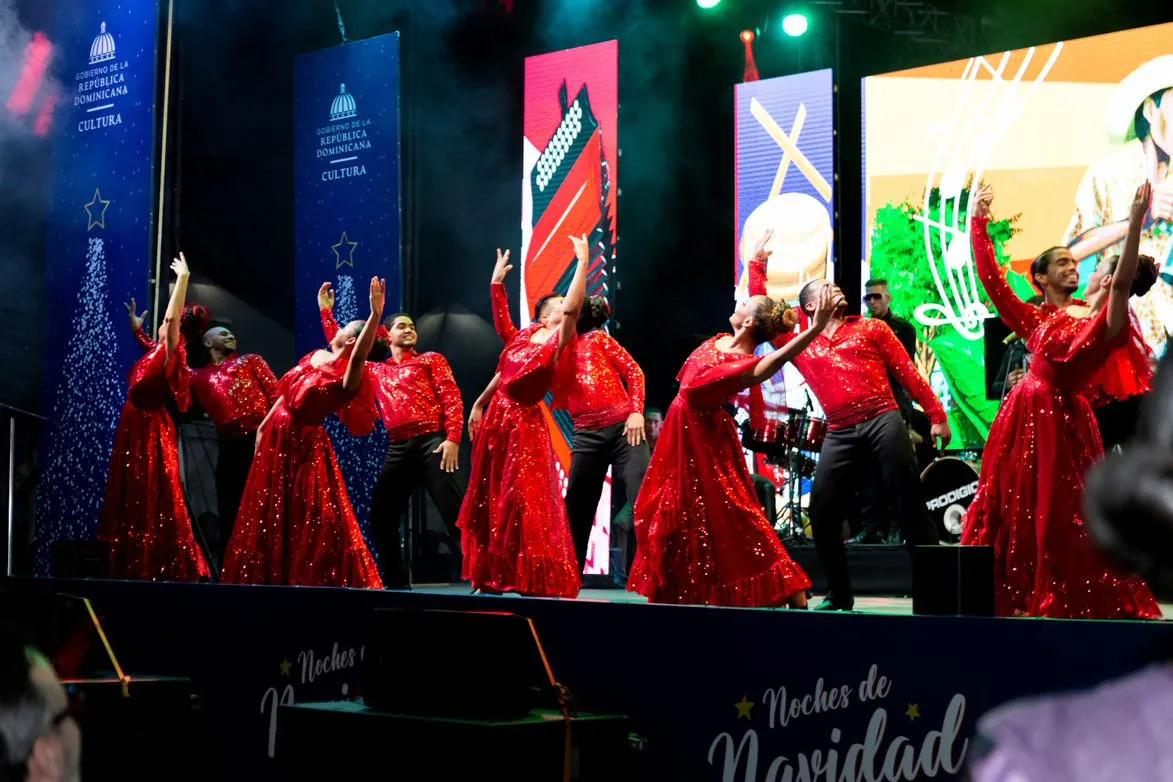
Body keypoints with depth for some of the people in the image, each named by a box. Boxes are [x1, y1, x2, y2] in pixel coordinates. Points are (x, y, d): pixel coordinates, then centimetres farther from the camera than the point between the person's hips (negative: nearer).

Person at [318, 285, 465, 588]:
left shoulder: (430, 359, 11)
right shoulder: (375, 370, 23)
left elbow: (452, 398, 1)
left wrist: (453, 438, -13)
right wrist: (326, 311, 26)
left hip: (432, 442, -5)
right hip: (398, 449, 5)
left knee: (454, 513, -14)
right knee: (381, 518, 4)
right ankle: (395, 581, 13)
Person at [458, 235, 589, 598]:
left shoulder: (558, 343, -8)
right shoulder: (523, 336, 5)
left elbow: (574, 308, -25)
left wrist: (583, 262, -28)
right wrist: (479, 404, 19)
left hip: (524, 424, -6)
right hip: (495, 417, 6)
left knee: (523, 503, -8)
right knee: (488, 501, 12)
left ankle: (533, 582, 0)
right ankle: (491, 577, 24)